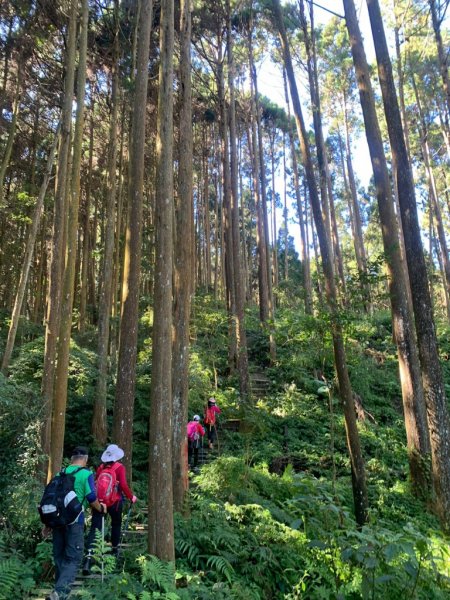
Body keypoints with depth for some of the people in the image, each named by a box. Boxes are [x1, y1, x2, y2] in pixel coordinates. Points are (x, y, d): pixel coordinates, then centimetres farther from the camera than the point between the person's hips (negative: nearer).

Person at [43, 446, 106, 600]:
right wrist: (101, 508, 12)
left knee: (59, 557, 18)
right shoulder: (86, 474, -6)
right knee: (74, 559, 0)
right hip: (74, 520, -6)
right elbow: (92, 499, -8)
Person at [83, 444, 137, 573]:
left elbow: (95, 484, 5)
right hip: (115, 502, -2)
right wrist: (131, 497, 1)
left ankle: (89, 557, -18)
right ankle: (115, 549, 34)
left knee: (94, 528, -3)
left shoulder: (100, 467, 5)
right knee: (116, 524, 22)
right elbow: (123, 485, -12)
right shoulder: (120, 467, -5)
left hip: (99, 501, 2)